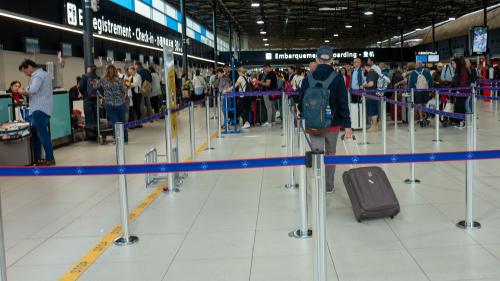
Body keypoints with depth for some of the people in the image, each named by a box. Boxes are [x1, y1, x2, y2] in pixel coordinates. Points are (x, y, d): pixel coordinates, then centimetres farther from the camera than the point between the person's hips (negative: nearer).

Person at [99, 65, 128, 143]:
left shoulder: (103, 81, -3)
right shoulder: (119, 80, -8)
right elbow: (124, 91, -5)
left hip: (109, 104, 0)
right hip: (120, 103, 0)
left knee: (115, 122, 4)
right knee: (122, 121, 11)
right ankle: (125, 139, 17)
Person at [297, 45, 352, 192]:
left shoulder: (308, 78, -4)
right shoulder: (338, 79, -7)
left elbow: (302, 99, 5)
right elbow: (343, 104, -9)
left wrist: (300, 111, 25)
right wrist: (347, 125, -7)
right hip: (333, 123, 1)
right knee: (331, 153, 16)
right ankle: (329, 186, 27)